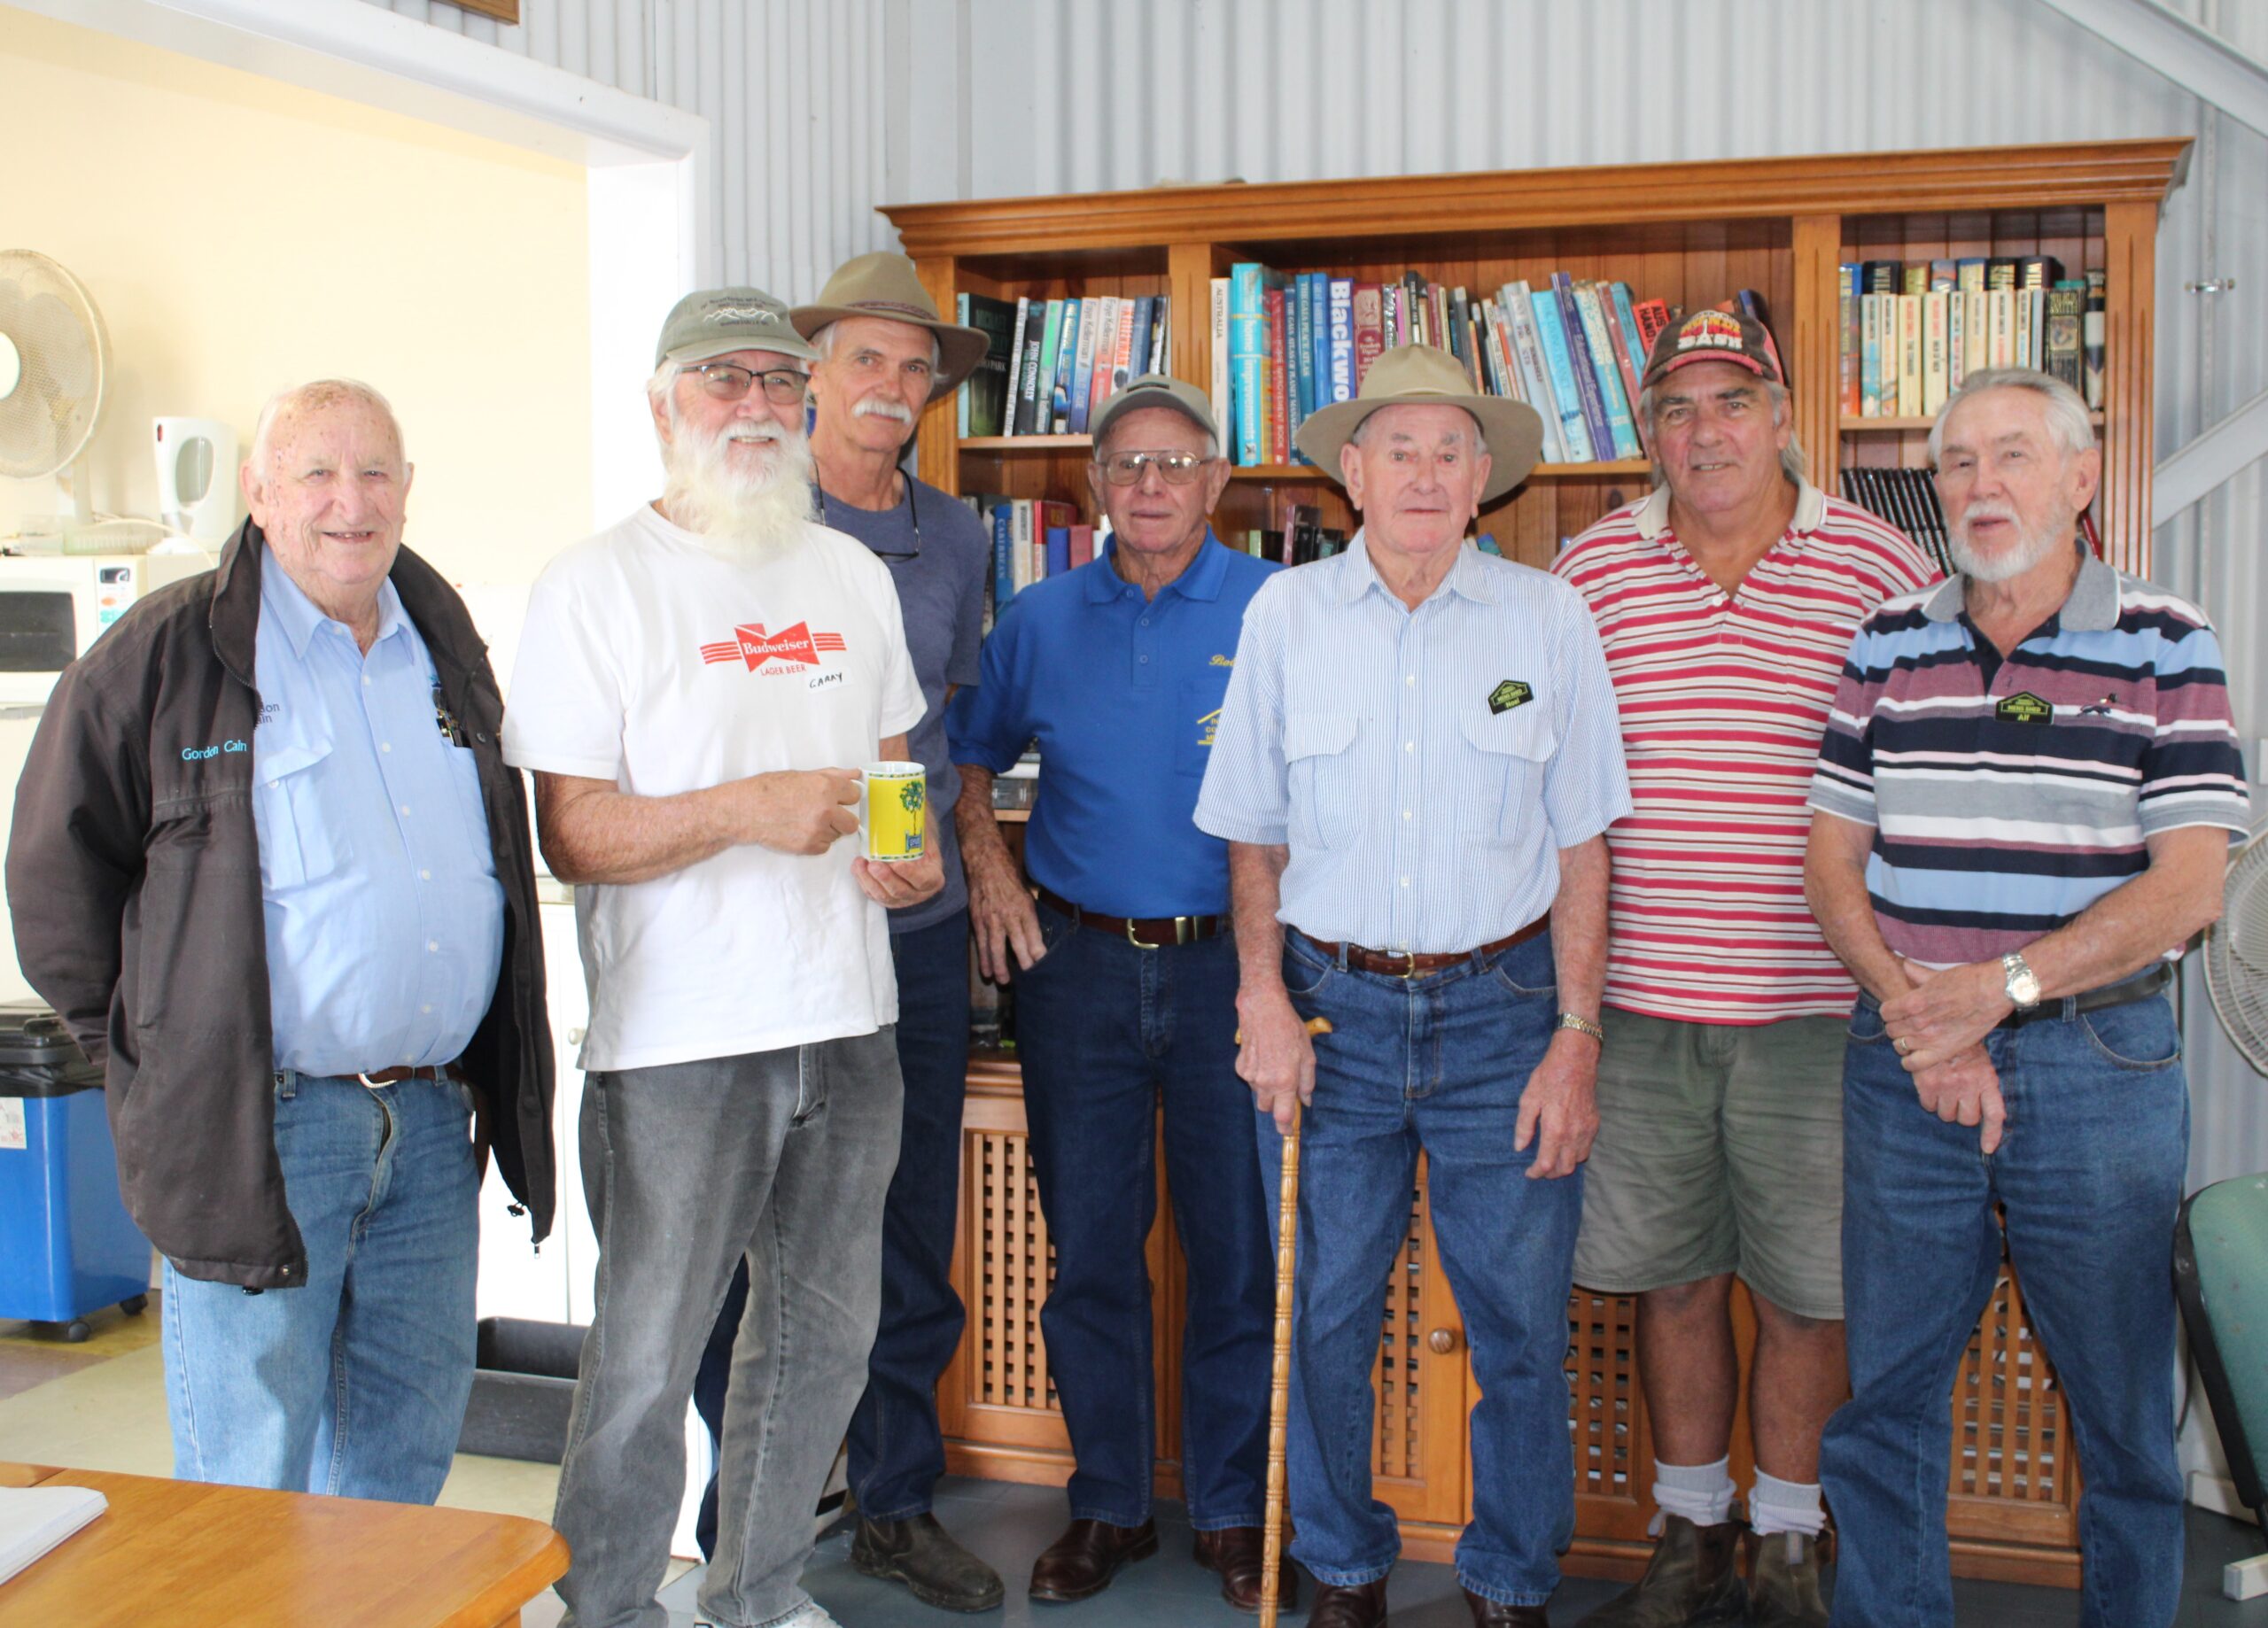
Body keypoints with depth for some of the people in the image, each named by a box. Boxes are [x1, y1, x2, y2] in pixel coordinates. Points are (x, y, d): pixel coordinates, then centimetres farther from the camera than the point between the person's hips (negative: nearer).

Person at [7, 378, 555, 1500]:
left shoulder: (444, 641, 13)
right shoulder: (166, 654, -5)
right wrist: (140, 1051, -3)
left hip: (431, 1122, 6)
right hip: (263, 1127, -5)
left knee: (410, 1444, 16)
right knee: (250, 1476, 2)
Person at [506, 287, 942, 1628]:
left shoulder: (853, 572, 13)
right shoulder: (596, 584, -5)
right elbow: (571, 833, -11)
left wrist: (915, 854, 1)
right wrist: (742, 812, -25)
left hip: (849, 1017, 6)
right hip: (678, 1037, -6)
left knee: (825, 1332, 15)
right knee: (647, 1356, 0)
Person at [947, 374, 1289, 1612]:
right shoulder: (1041, 618, 7)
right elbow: (968, 753, 20)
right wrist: (983, 861, 4)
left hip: (1228, 963, -2)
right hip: (1077, 964, 2)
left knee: (1237, 1249, 4)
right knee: (1090, 1249, 9)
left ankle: (1232, 1509, 21)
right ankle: (1107, 1503, 24)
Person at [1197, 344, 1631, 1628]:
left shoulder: (1550, 619, 0)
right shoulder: (1286, 616, 2)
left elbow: (1581, 845, 2)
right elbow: (1254, 834, 8)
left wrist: (1575, 1037, -4)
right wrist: (1265, 997, -3)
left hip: (1503, 1009, 0)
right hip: (1333, 1007, 1)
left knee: (1522, 1323, 5)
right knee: (1325, 1317, 8)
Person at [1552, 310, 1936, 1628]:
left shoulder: (1879, 566, -1)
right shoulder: (1590, 569, 5)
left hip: (1815, 1005, -2)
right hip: (1639, 999, 2)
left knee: (1813, 1293, 7)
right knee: (1673, 1279, 13)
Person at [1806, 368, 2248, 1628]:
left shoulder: (2166, 647, -2)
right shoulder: (1890, 643, 7)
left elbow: (2188, 884, -8)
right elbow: (1835, 855, 6)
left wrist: (2002, 984, -17)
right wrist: (1915, 1012, -9)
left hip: (2099, 1062, -2)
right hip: (1905, 1061, 3)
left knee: (2124, 1404, 10)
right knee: (1887, 1391, 10)